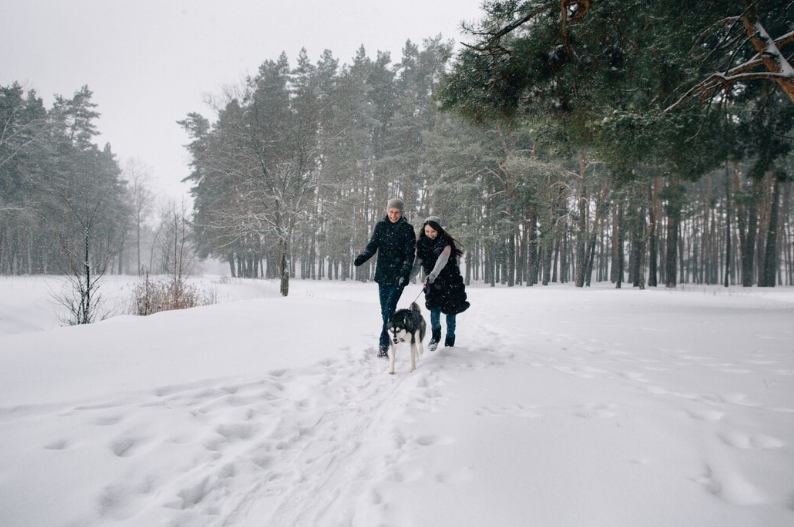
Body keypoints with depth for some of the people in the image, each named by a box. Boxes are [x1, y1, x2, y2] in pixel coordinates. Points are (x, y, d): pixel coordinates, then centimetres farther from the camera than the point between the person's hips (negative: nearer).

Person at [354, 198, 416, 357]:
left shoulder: (407, 229, -5)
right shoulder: (380, 226, 5)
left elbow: (409, 254, -9)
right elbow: (372, 246, -1)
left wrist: (405, 271, -24)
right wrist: (361, 258, -21)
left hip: (398, 275, -4)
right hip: (383, 274, 4)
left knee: (390, 308, -14)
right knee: (384, 309, 8)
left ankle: (384, 344, -14)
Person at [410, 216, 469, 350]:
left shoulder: (445, 242, -13)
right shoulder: (422, 244, -2)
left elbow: (443, 259, -29)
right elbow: (417, 265, -7)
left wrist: (433, 274, -44)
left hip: (450, 281, -2)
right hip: (433, 283, 2)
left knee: (450, 311, 0)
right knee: (434, 309, -13)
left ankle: (449, 342, 16)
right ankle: (435, 335, 10)